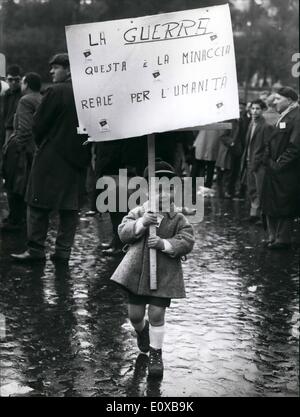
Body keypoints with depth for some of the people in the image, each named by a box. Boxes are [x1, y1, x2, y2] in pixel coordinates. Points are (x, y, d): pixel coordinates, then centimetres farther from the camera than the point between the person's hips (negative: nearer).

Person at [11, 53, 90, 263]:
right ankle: (64, 250, 11)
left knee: (39, 205, 4)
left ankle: (36, 249, 5)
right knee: (70, 207, 10)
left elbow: (39, 124, -9)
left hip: (51, 157, -5)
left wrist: (41, 144, 8)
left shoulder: (56, 91, -14)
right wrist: (82, 150, 14)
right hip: (77, 158, 6)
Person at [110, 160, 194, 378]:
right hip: (137, 271, 2)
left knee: (156, 314, -6)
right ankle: (142, 331, 46)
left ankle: (156, 353, 14)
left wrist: (164, 243, -24)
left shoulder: (179, 220, -1)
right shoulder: (138, 213, 4)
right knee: (135, 314, 9)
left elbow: (186, 242, -11)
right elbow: (123, 232, -5)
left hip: (164, 275, -2)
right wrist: (141, 223, -20)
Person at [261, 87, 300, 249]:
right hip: (274, 170, 10)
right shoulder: (283, 117, 16)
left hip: (286, 174, -10)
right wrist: (269, 160, 11)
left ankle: (282, 240, 8)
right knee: (270, 206, 14)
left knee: (283, 207, -1)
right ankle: (273, 237, 24)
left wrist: (279, 164, -19)